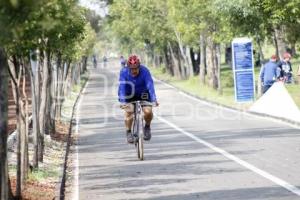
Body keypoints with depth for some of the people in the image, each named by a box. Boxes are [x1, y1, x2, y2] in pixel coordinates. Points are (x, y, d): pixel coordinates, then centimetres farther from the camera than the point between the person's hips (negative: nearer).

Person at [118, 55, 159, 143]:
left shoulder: (144, 71, -26)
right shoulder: (124, 72, -25)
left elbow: (150, 85, -34)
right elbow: (121, 87, -33)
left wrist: (154, 100, -46)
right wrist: (122, 102, -45)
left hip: (143, 94, 0)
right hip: (129, 95, 0)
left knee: (148, 111, -20)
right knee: (129, 111, -22)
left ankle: (147, 127, 11)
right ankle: (128, 132, 0)